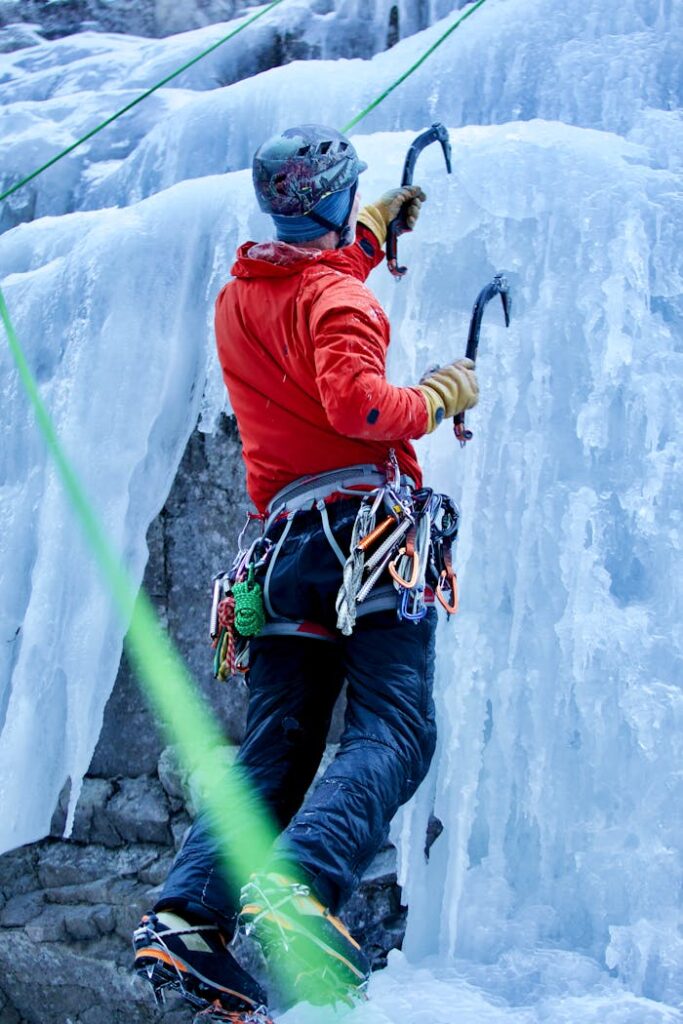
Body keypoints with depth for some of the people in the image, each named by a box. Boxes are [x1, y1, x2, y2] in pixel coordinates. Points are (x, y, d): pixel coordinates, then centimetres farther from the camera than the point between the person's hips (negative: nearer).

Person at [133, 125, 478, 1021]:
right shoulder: (336, 295, -2)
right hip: (365, 529, -7)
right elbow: (353, 400, -20)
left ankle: (187, 914, -9)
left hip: (284, 545, 7)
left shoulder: (237, 298, 22)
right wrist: (440, 396, -3)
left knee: (273, 749, 6)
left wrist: (371, 230, 53)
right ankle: (300, 884, -37)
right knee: (393, 730, -15)